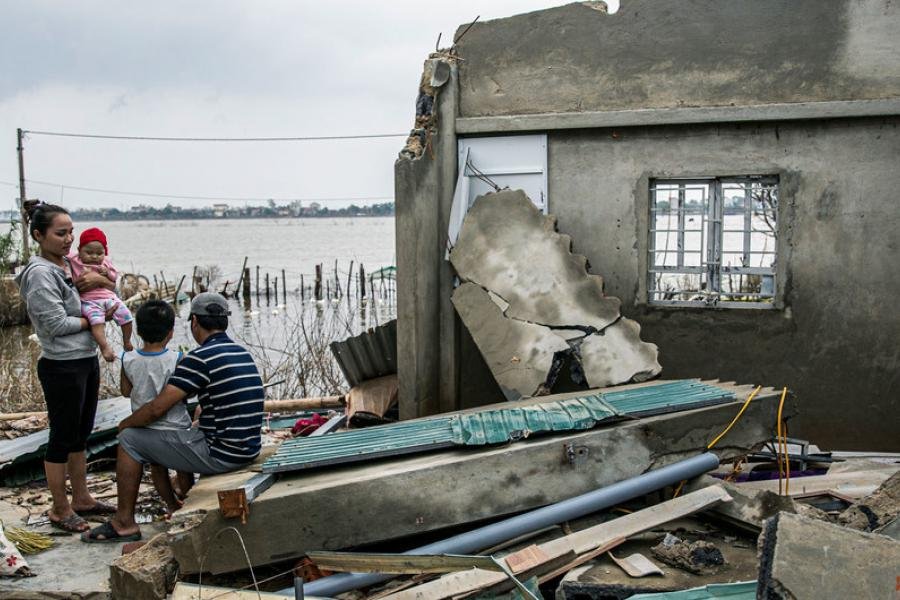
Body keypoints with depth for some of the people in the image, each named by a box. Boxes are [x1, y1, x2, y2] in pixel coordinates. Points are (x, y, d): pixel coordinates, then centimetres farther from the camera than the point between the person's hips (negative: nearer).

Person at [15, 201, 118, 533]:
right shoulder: (40, 274, -16)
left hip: (86, 361, 8)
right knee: (62, 438, 3)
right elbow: (57, 324, -21)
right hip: (62, 366, -8)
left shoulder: (69, 265, 8)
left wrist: (99, 280, -3)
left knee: (80, 434, 17)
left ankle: (82, 499, 30)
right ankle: (60, 510, 16)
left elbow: (113, 289, 18)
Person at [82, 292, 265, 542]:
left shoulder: (199, 358, -15)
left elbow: (157, 408, -14)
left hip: (219, 454, -8)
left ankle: (124, 523, 14)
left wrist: (125, 424, 5)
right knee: (187, 434, 35)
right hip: (248, 450, 8)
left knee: (129, 440, 5)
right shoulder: (243, 354, 10)